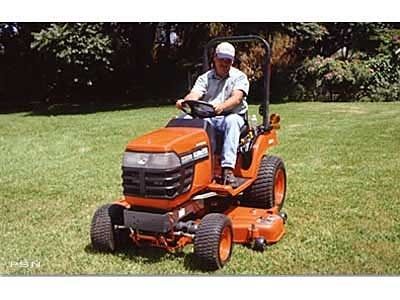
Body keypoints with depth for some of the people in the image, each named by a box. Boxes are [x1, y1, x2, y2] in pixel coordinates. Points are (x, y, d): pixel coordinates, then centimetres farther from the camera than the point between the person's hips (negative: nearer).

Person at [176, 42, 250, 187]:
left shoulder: (239, 77, 6)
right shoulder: (205, 78, 15)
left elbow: (237, 98, -14)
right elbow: (194, 94, -4)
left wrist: (222, 106, -37)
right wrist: (184, 101, -29)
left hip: (232, 116, -3)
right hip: (207, 118, 3)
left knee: (231, 121, -38)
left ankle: (227, 168, -45)